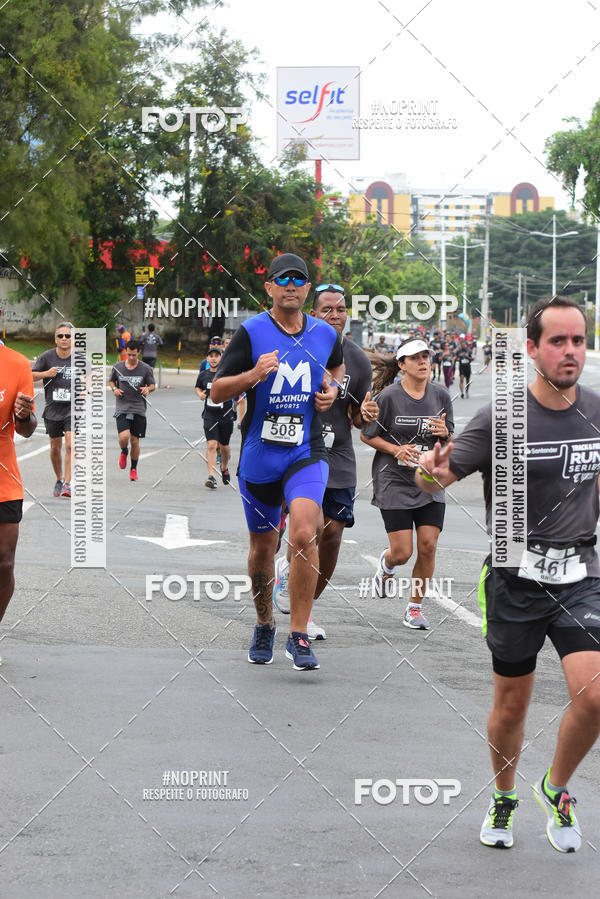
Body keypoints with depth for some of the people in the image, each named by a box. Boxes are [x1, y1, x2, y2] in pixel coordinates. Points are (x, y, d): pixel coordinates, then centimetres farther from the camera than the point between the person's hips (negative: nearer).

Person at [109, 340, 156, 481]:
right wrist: (114, 389, -3)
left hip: (139, 408, 0)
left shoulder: (146, 369, 0)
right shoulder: (117, 367, 3)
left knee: (135, 441, 3)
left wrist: (148, 389, -14)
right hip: (122, 407, 0)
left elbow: (153, 385, 9)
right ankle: (124, 452, 17)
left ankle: (133, 469, 24)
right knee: (124, 436, -19)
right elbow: (111, 381, 18)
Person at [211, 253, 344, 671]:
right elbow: (217, 391, -4)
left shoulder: (325, 334, 4)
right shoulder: (251, 332, -5)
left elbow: (337, 365, 28)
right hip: (259, 455, 0)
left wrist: (333, 389, 7)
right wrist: (253, 375, -21)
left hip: (307, 452, 0)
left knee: (304, 535, -20)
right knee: (263, 546, 10)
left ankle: (299, 636, -11)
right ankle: (264, 626, 34)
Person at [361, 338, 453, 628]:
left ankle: (415, 608, 14)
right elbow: (366, 435, -2)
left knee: (428, 547, -5)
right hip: (394, 483, -3)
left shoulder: (441, 395, 2)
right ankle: (386, 563, 33)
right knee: (402, 553, -6)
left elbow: (449, 440, 12)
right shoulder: (389, 396, -10)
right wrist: (396, 449, -15)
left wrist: (444, 433, -11)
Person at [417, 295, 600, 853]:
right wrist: (431, 471, -31)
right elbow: (432, 480, -10)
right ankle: (504, 797, 36)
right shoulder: (501, 419, -11)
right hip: (516, 577, -2)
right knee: (511, 705, 9)